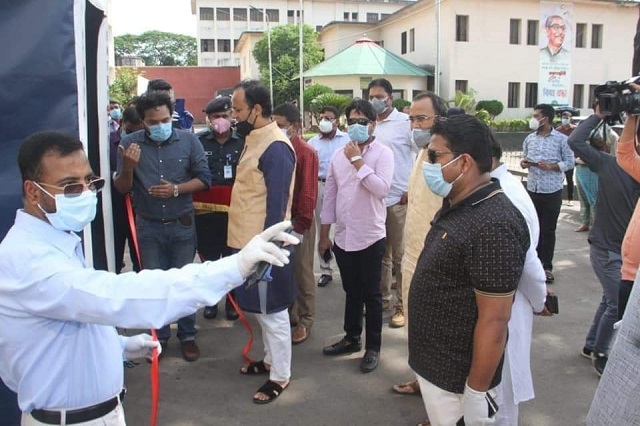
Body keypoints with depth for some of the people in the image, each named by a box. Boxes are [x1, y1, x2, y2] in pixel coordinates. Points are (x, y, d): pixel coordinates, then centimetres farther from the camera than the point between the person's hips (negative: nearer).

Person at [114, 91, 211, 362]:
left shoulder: (188, 140, -6)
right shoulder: (129, 143, -6)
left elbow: (204, 178, -4)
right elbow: (122, 189, -2)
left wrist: (176, 189, -19)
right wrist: (128, 167, -22)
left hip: (182, 225, 0)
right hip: (148, 227, 1)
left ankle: (187, 335, 25)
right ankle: (159, 336, 28)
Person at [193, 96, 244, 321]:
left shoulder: (243, 141, -3)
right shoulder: (198, 141, 1)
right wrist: (191, 202, -2)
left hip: (234, 211, -1)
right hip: (205, 211, 1)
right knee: (209, 258, 12)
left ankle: (232, 302, 26)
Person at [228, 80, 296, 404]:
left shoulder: (275, 147, -19)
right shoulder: (255, 140, 10)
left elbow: (276, 206, -22)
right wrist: (250, 245, 18)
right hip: (248, 242, 9)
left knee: (272, 313, 4)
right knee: (262, 310, 21)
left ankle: (280, 376, 19)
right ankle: (271, 359, 38)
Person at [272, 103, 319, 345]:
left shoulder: (306, 153, -13)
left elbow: (308, 193, -16)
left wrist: (300, 226, -17)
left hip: (298, 222, -7)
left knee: (302, 273, 4)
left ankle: (305, 321, 16)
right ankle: (289, 313, 30)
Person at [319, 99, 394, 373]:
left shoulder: (383, 153, -8)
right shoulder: (338, 155, 7)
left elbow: (382, 189, -23)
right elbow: (330, 196, 9)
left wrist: (358, 161, -19)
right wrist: (324, 234, 9)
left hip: (370, 236, -5)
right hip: (343, 236, 5)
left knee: (371, 295, 7)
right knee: (351, 292, 18)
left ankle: (373, 347, 20)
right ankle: (352, 338, 34)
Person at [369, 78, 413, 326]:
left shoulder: (406, 122, -5)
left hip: (399, 199, -5)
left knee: (400, 255, 3)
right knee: (380, 254, 15)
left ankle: (402, 305, 14)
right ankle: (383, 298, 28)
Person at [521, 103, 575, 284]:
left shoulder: (561, 139, -6)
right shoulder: (529, 138, 7)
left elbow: (570, 161, -4)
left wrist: (552, 166, -18)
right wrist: (523, 162, -7)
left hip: (552, 191, -4)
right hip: (532, 189, 4)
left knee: (548, 230, 4)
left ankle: (547, 266, 15)